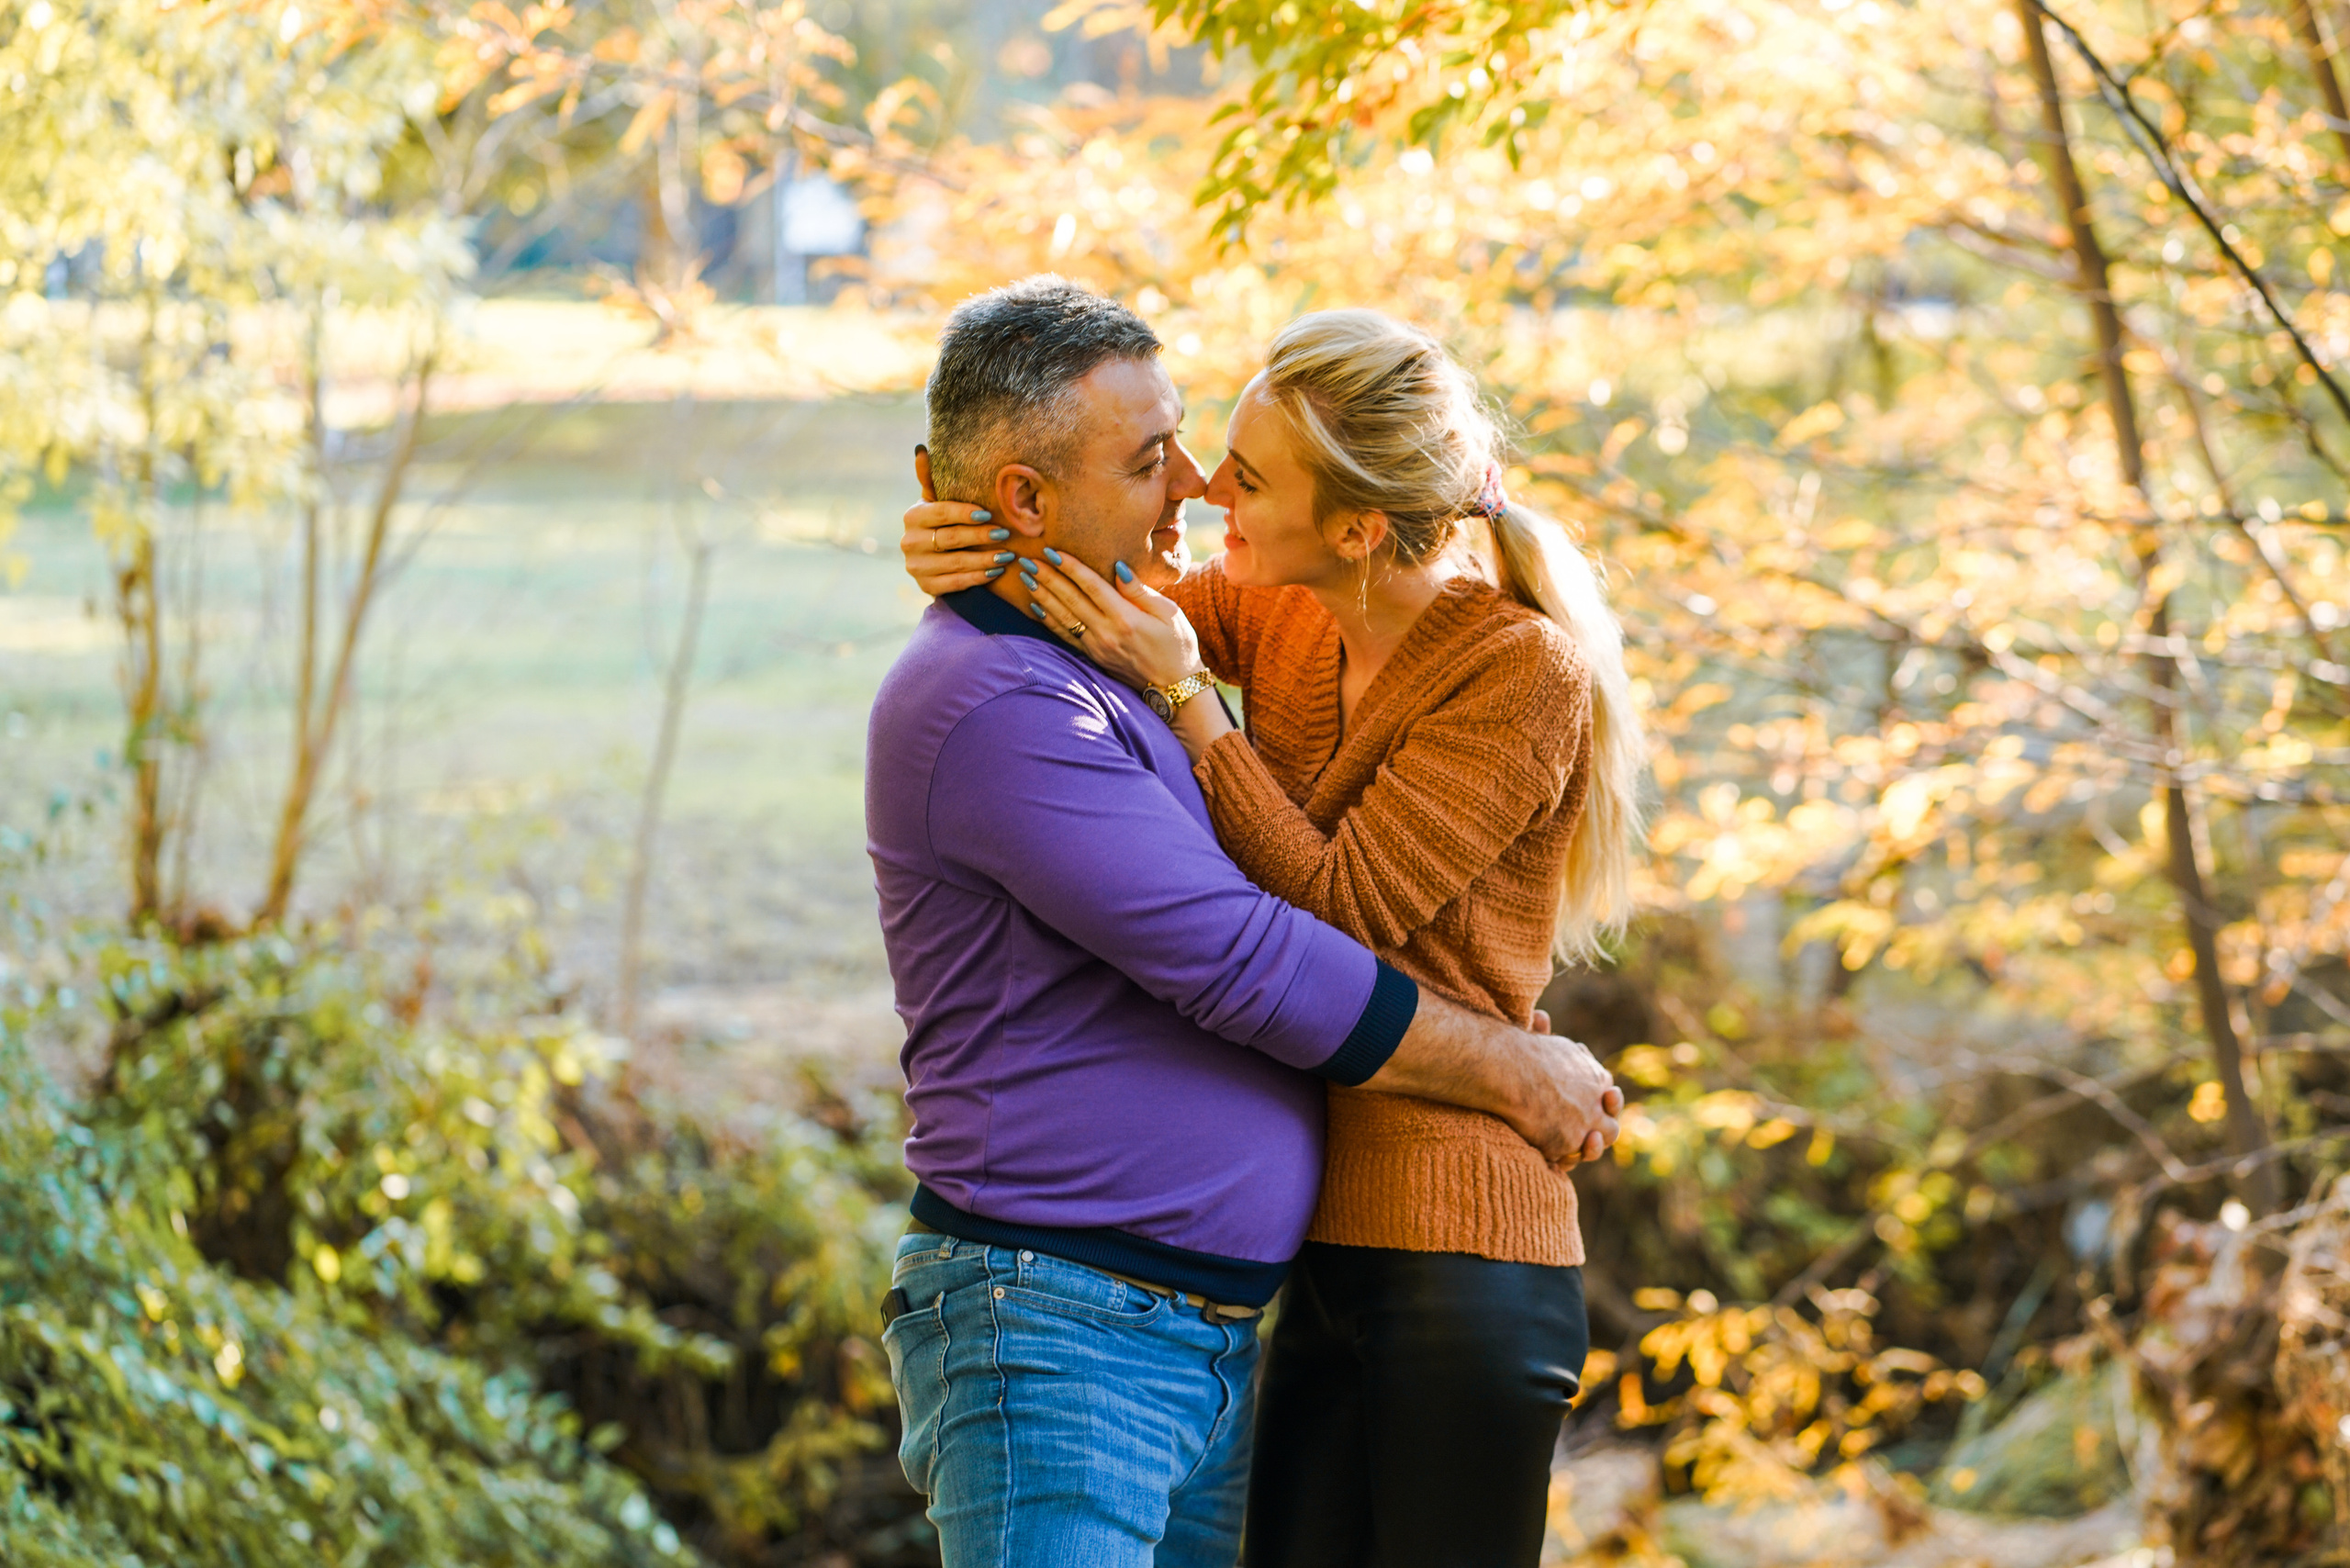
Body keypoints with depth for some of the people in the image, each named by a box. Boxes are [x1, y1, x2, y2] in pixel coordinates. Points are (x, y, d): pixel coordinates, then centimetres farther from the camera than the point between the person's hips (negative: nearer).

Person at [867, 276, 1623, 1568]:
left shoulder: (1106, 674, 17)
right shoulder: (991, 706, -16)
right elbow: (1243, 963, -19)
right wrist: (1513, 1072, -8)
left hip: (1216, 1339, 10)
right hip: (1055, 1328, -10)